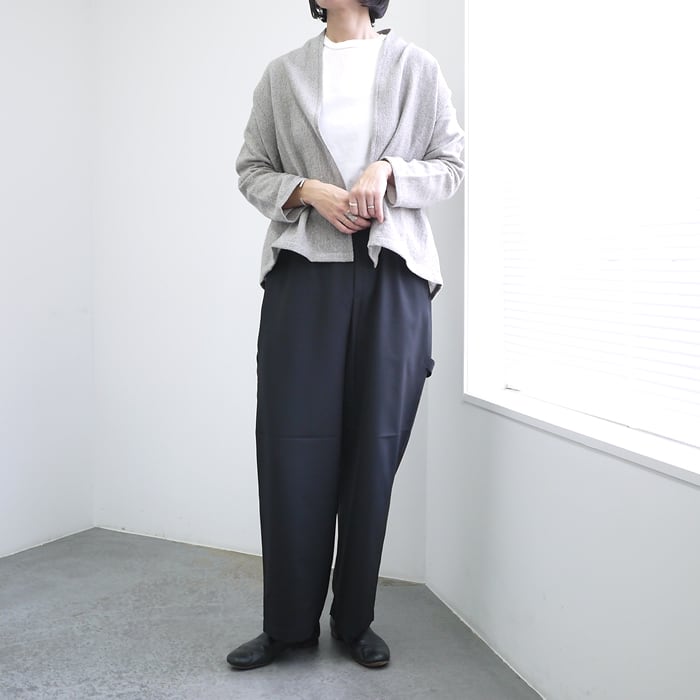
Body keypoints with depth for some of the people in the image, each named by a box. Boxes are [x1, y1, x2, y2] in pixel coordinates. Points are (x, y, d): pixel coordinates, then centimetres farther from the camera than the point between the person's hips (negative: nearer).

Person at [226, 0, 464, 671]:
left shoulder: (417, 68, 10)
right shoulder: (283, 74, 12)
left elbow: (451, 167, 9)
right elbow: (251, 169, 12)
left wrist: (387, 172, -9)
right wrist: (310, 191, -6)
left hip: (391, 276, 0)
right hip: (304, 273, 1)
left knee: (374, 448, 2)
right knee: (292, 447, -3)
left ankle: (355, 620, 17)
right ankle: (289, 622, 12)